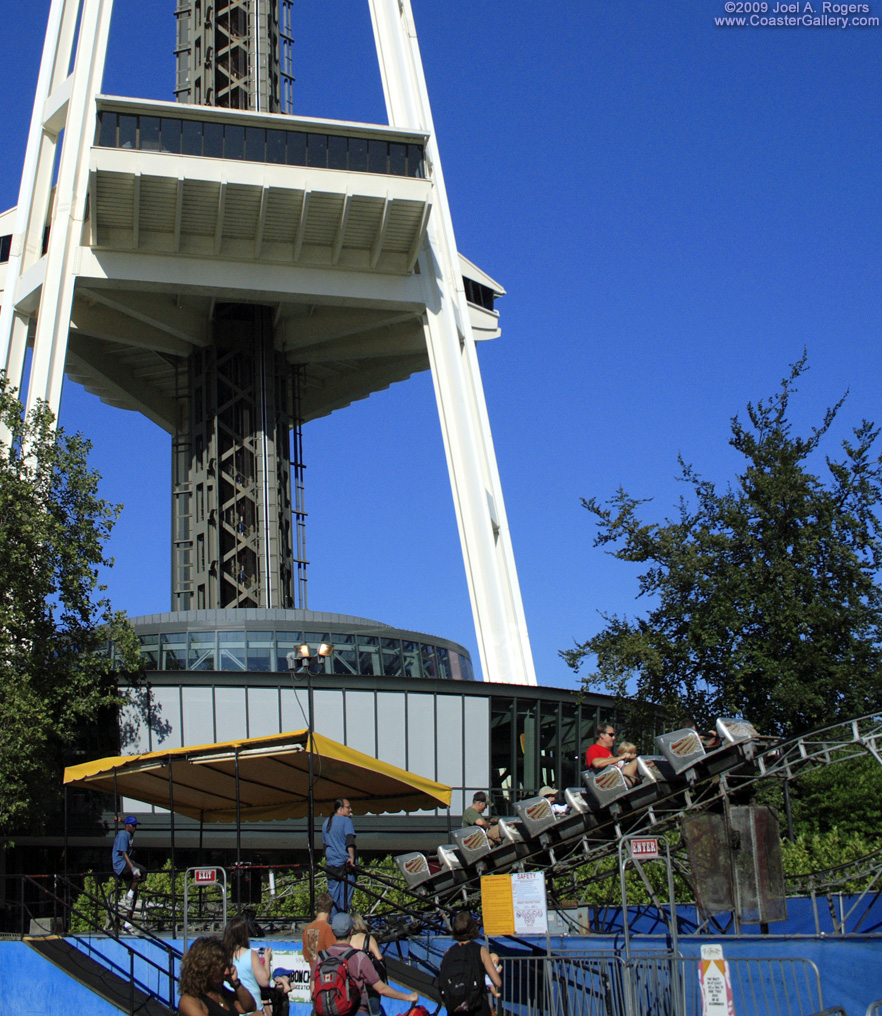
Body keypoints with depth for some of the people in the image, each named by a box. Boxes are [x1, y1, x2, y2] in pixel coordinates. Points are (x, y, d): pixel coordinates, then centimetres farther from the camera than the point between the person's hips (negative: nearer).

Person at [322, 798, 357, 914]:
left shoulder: (326, 823, 17)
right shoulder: (346, 820, -5)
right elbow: (350, 840, -19)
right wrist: (352, 857, -22)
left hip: (330, 865, 6)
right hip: (345, 864, -6)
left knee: (332, 897, 9)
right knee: (345, 898, -4)